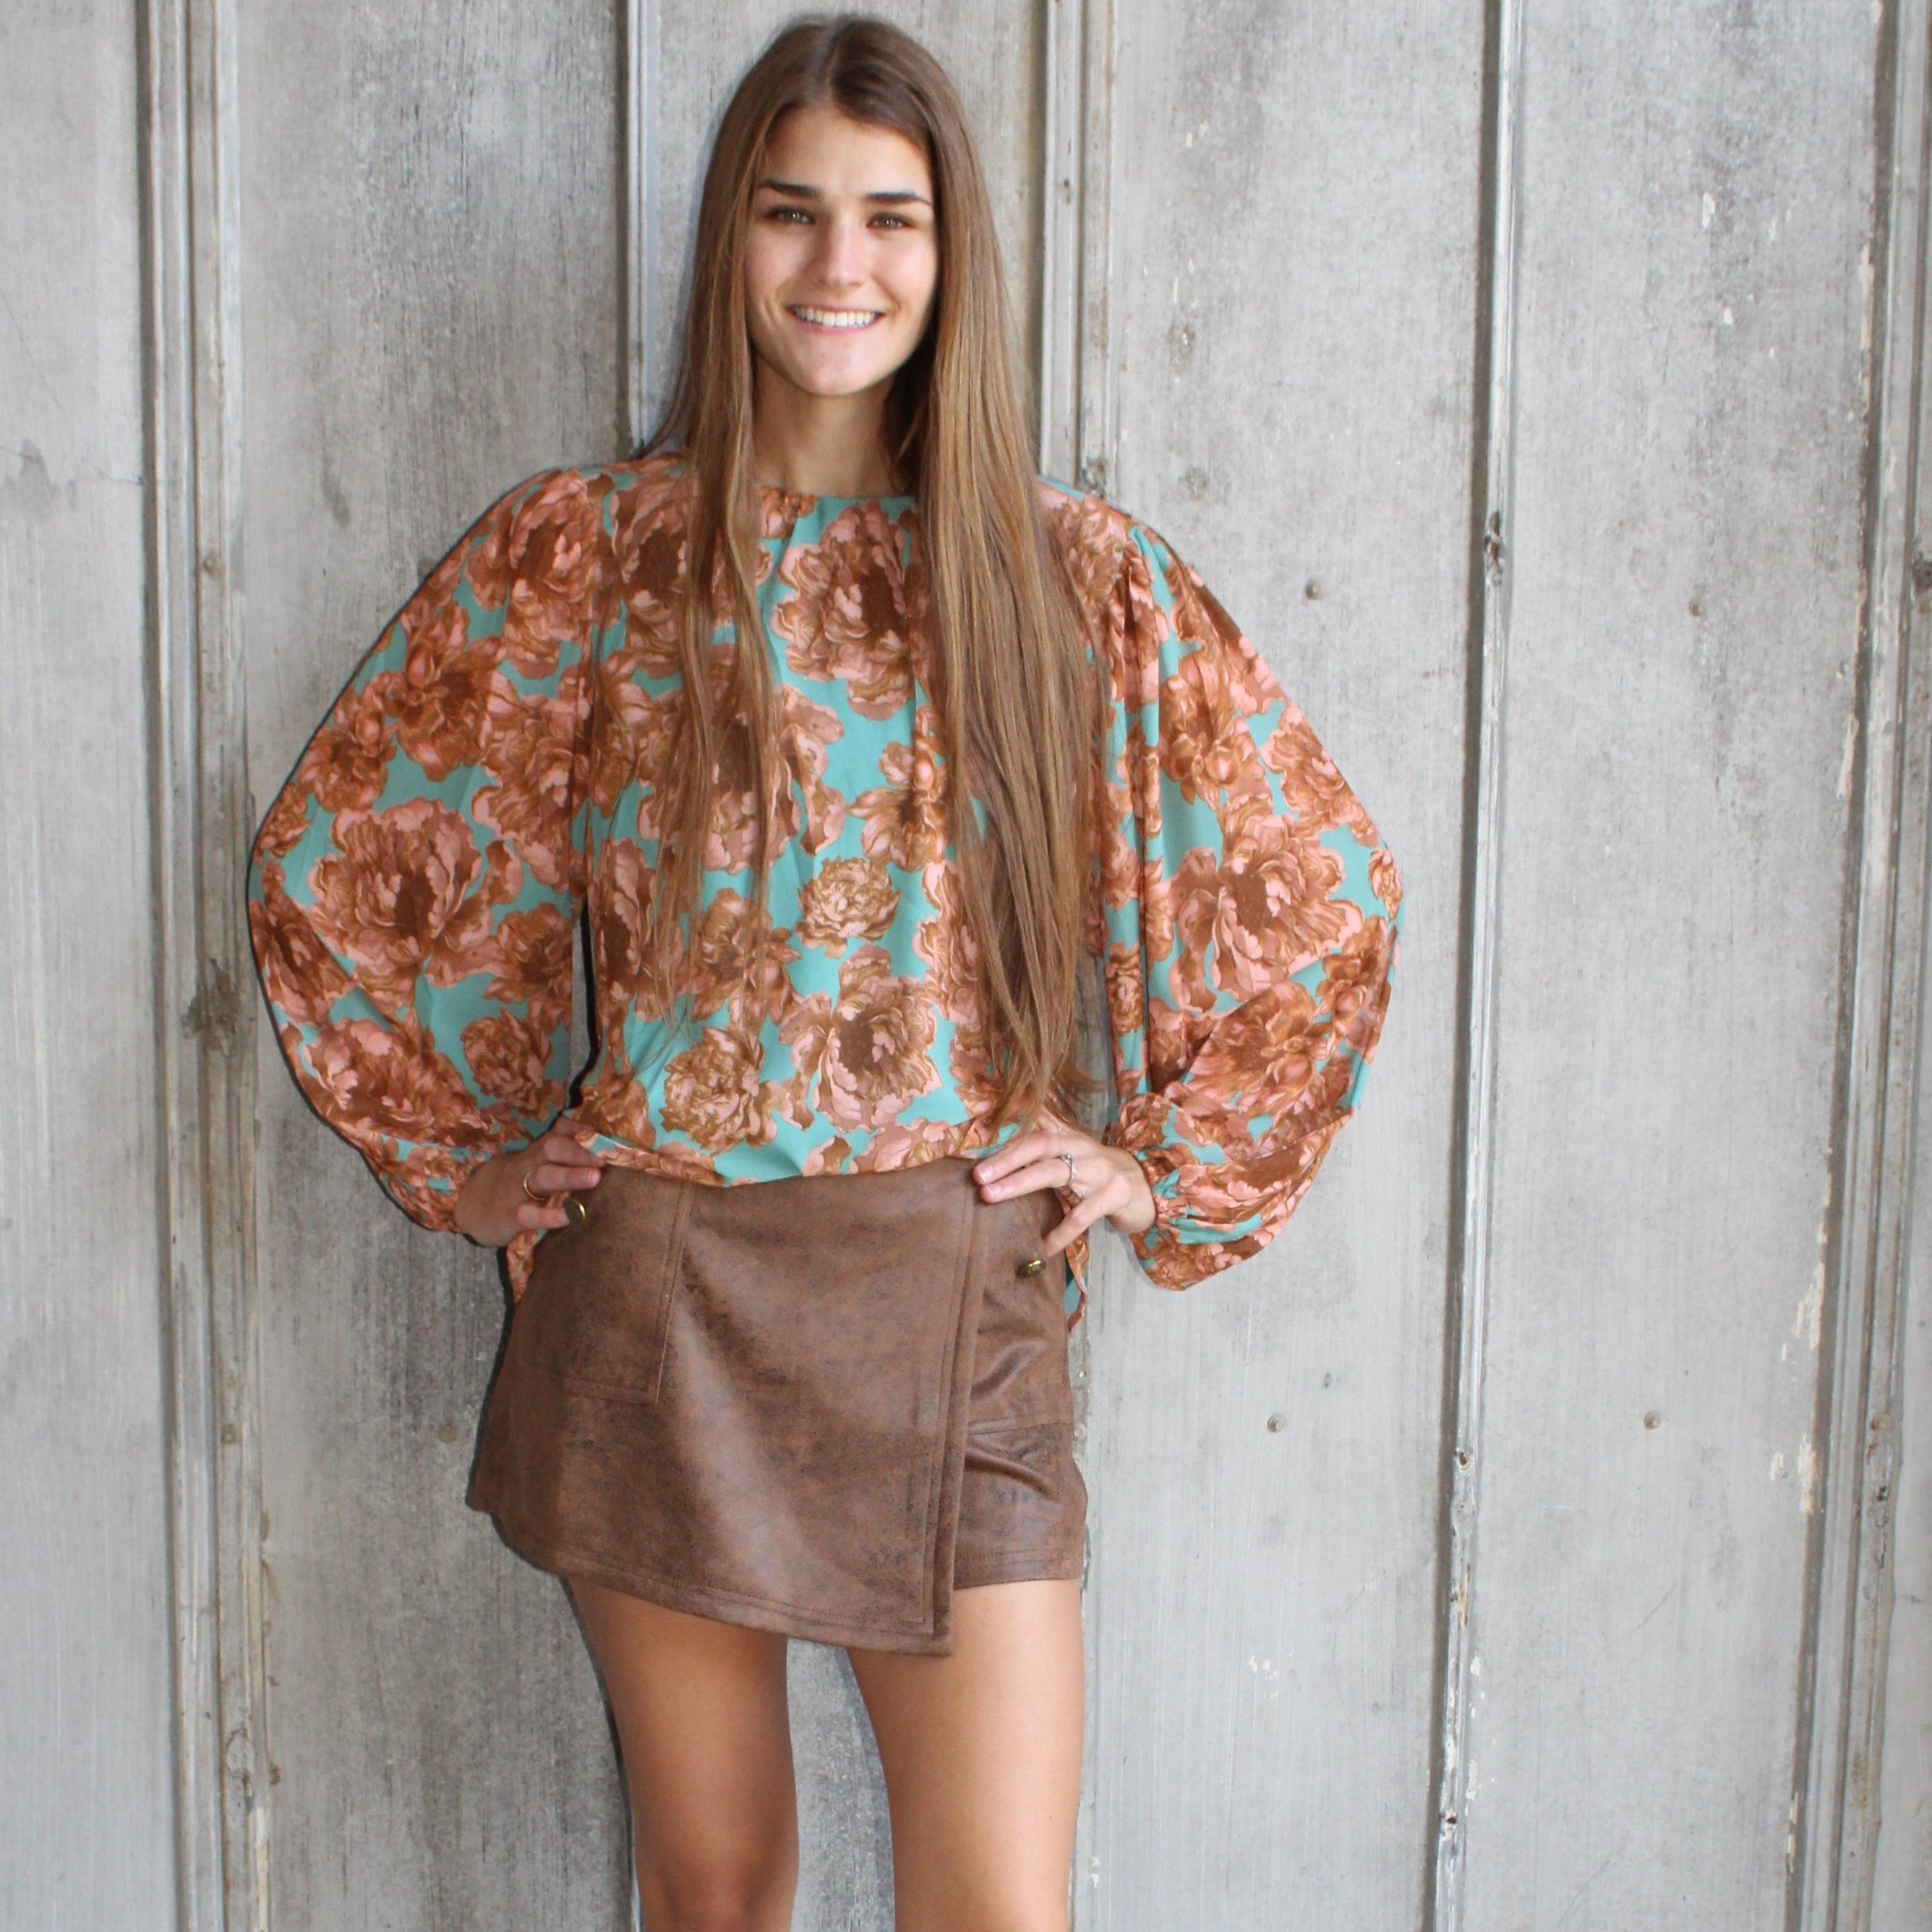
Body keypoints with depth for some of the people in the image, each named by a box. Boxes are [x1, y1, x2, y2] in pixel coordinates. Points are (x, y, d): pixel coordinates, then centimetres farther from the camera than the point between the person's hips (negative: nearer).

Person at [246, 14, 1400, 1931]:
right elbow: (324, 860, 11)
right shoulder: (576, 552, 2)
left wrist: (1170, 1167, 5)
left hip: (951, 1297, 0)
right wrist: (465, 1157, 9)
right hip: (651, 1292, 1)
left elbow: (1327, 894, 9)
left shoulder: (1078, 578, 2)